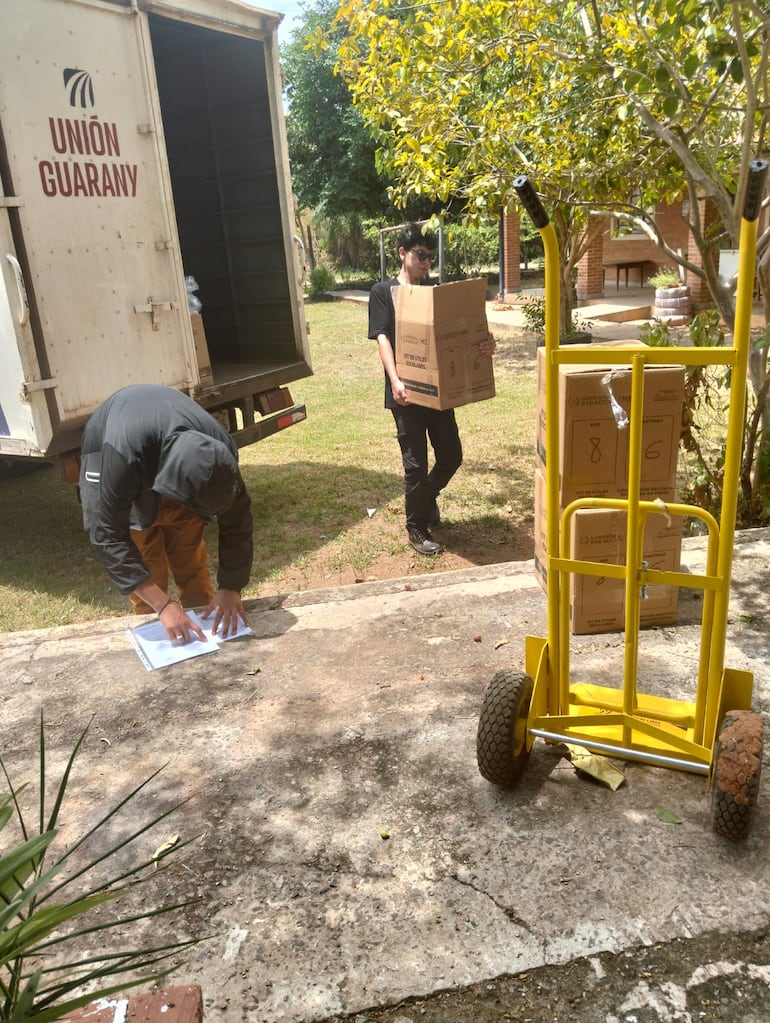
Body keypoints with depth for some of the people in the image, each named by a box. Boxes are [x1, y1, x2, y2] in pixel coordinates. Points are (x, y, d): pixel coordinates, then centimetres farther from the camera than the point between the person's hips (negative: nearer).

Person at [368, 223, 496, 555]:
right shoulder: (383, 292, 0)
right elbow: (382, 339, -11)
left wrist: (484, 344, -18)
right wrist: (395, 381, -26)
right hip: (407, 391, -4)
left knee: (451, 456, 9)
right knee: (416, 463, 0)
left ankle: (428, 496, 39)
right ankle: (417, 529, 16)